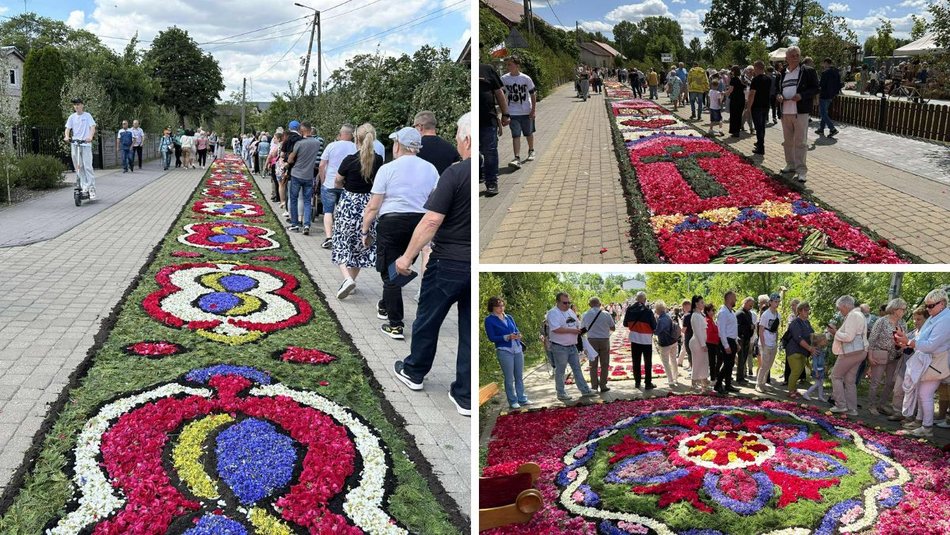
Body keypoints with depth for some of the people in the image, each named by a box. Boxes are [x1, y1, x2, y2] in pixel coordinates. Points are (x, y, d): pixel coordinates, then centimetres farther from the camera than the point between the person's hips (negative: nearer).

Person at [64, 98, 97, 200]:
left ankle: (91, 188, -8)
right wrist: (66, 137, -16)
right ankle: (84, 187, 10)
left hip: (86, 144, -4)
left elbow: (92, 127, -9)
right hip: (74, 144, 4)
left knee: (88, 166, -9)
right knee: (78, 167, 4)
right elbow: (67, 129, 5)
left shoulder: (87, 116, 1)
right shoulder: (72, 117, 10)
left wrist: (90, 136, -27)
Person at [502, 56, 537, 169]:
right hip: (513, 112, 0)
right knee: (516, 135, -10)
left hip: (527, 112, 0)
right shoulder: (504, 79, -5)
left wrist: (533, 110, -5)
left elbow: (533, 94, -3)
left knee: (529, 133, 15)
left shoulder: (526, 78, -10)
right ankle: (517, 158, -14)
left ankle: (531, 151, 39)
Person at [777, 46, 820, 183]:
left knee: (800, 141, -7)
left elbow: (815, 88, -4)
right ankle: (791, 165, 27)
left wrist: (801, 96, -19)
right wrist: (778, 96, 2)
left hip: (800, 112, -6)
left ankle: (801, 170, -5)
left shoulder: (807, 71, -2)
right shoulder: (783, 74, 15)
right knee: (788, 141, 14)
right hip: (785, 112, 6)